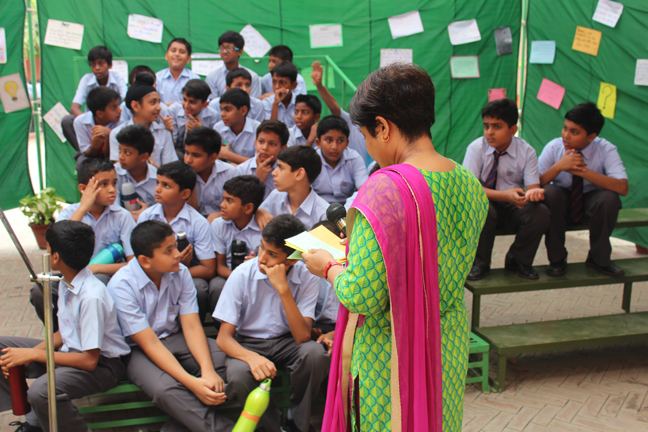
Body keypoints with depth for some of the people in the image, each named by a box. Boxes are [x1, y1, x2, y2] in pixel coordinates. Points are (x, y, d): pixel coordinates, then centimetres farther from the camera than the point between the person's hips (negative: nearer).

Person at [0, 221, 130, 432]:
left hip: (101, 364, -10)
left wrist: (33, 354, -21)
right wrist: (26, 355, -6)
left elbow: (89, 360, -26)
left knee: (41, 390, -36)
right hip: (72, 350, 10)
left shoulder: (91, 296, -27)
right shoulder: (67, 284, 2)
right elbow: (64, 334, 11)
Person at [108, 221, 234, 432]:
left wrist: (208, 370, -29)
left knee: (224, 359, -20)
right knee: (165, 389, -35)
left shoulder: (180, 273, -6)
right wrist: (192, 383, -34)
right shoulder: (122, 286, -21)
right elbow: (149, 344, -24)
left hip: (175, 338, 5)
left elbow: (192, 326, -11)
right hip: (137, 349, -5)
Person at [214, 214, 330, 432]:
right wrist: (252, 357, -36)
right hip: (247, 344, -1)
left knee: (315, 353, -31)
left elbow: (303, 337, -23)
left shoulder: (306, 278, -13)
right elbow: (223, 338, -15)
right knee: (238, 376, -34)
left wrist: (283, 288, -31)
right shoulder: (242, 275, -15)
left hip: (286, 343, 1)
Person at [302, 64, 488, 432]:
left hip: (390, 355, -7)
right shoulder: (470, 186, -1)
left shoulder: (384, 191, -25)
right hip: (449, 347, 7)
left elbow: (360, 297, -25)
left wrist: (328, 267, -4)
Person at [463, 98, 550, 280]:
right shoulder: (476, 148, -10)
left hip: (514, 210, 2)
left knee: (541, 213, -27)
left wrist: (533, 193, -39)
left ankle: (517, 260, 0)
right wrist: (505, 195, -34)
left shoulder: (526, 151, -5)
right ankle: (480, 263, -10)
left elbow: (533, 186, -11)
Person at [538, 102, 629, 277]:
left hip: (591, 204, 0)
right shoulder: (553, 147, -13)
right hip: (560, 204, 0)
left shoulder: (606, 149, -15)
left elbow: (622, 188, -29)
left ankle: (599, 259, -9)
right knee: (550, 192, -33)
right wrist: (559, 166, -35)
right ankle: (557, 259, -15)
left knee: (609, 197, -32)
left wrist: (583, 171, -36)